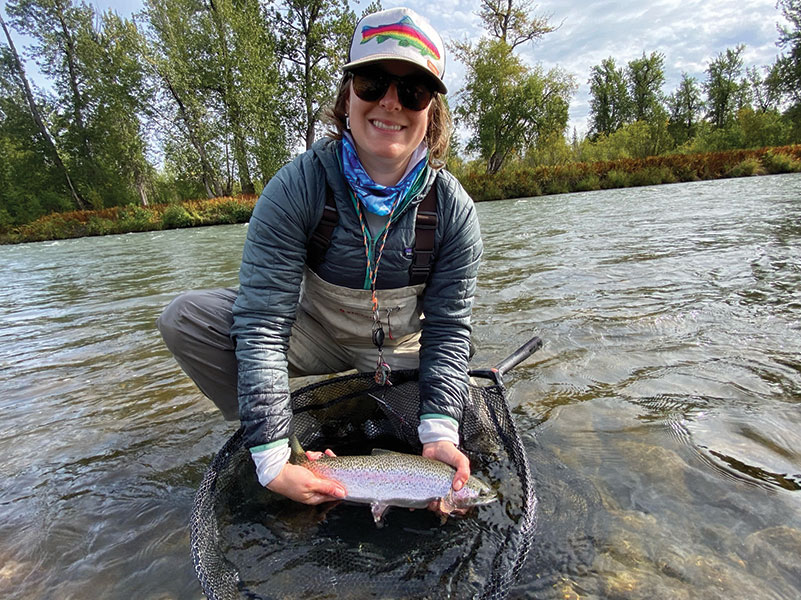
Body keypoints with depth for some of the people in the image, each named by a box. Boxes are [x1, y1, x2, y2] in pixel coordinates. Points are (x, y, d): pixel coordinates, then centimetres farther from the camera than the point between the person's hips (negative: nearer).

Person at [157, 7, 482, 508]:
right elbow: (262, 322, -27)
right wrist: (271, 456, -31)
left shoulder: (453, 208, -18)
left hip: (399, 350, 2)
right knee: (185, 317, -21)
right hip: (314, 331, -1)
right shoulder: (297, 188, -23)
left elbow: (449, 328, -14)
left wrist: (440, 430, -26)